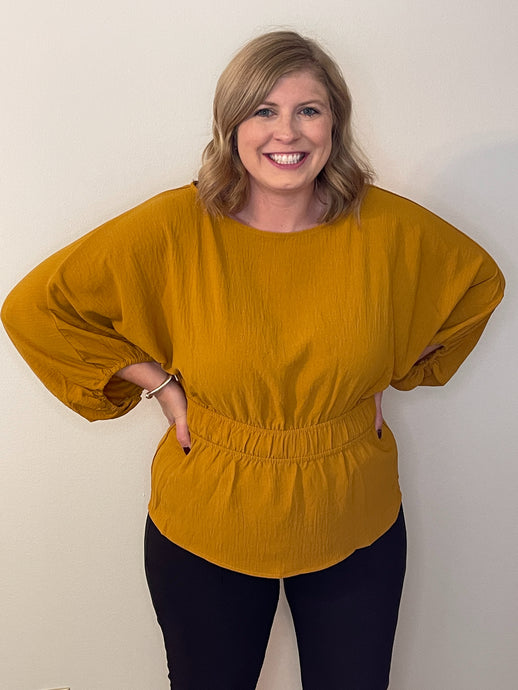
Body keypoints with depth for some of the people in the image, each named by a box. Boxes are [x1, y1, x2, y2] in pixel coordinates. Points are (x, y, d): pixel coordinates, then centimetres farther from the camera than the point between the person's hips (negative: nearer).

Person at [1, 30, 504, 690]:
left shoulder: (388, 227, -11)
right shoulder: (172, 227, -16)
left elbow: (480, 281, 9)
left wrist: (388, 373, 2)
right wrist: (160, 384, -11)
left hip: (356, 529, 2)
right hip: (206, 531, -1)